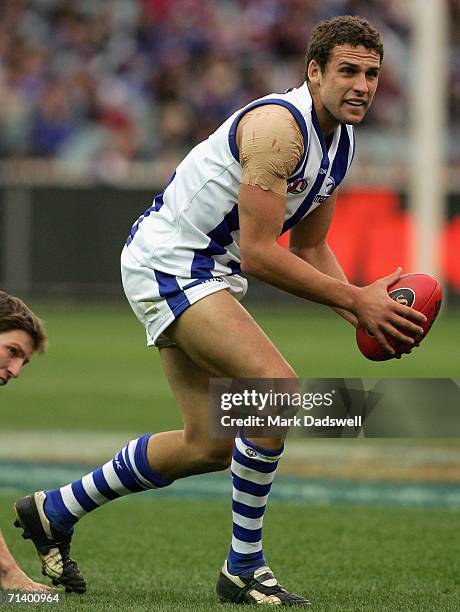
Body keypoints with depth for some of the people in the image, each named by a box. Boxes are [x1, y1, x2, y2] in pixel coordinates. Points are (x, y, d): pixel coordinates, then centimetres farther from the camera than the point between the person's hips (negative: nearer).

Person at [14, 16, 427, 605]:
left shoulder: (339, 139, 6)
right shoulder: (280, 125, -24)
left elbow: (309, 250, 14)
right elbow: (258, 253, -26)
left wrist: (365, 310, -4)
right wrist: (355, 299, -23)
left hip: (208, 274, 10)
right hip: (168, 262, -10)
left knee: (209, 444, 11)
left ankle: (54, 510, 27)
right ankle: (243, 569, -13)